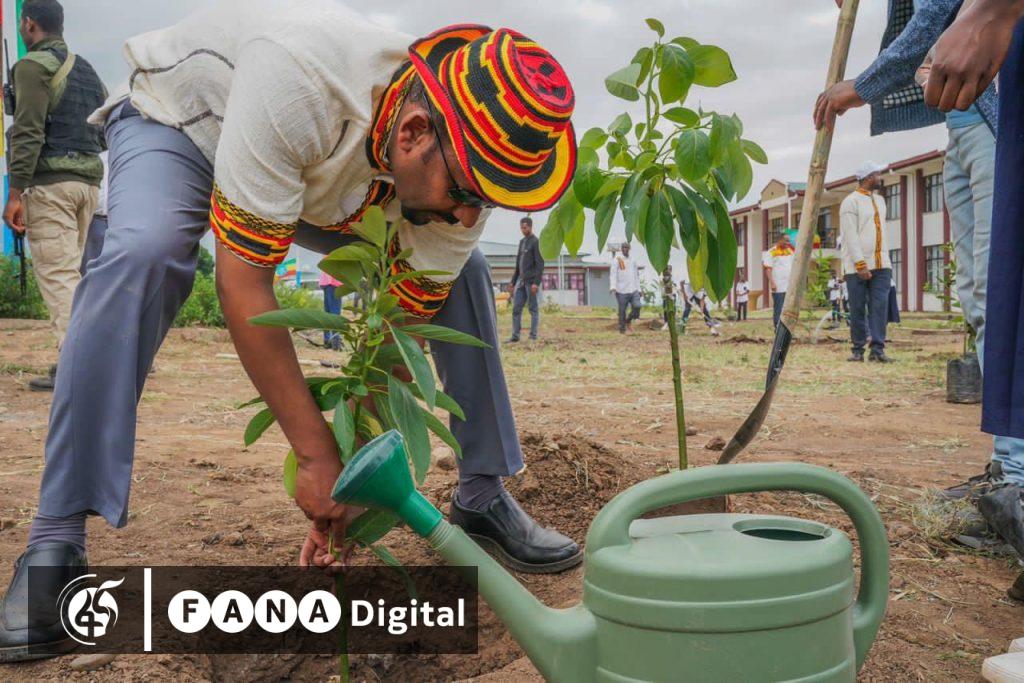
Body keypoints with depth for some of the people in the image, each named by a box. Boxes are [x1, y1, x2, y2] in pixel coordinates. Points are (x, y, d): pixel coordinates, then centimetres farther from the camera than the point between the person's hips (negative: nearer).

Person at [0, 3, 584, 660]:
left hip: (318, 179, 4)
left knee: (462, 272, -11)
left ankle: (482, 499, 2)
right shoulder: (297, 73, -45)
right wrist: (318, 456, -35)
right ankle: (56, 544, -24)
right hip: (182, 120, -4)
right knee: (143, 254, -37)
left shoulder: (462, 166, -27)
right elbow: (242, 282, -40)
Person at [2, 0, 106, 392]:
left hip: (50, 183, -7)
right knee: (71, 271, 13)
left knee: (57, 273, -8)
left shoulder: (33, 65, -5)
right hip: (88, 182, 8)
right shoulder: (86, 70, 19)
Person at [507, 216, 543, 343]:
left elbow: (540, 264, -13)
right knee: (516, 308, 3)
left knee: (533, 309, -2)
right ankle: (515, 336, 6)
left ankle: (533, 336, 1)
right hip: (521, 280, 7)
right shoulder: (522, 242, 18)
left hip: (531, 282, -7)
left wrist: (536, 283, -20)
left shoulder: (536, 242, -5)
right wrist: (513, 282, 17)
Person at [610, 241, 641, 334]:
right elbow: (613, 274, -10)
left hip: (633, 290, 4)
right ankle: (622, 329, 11)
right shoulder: (617, 260, -1)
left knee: (637, 306, -13)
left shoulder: (633, 260, 16)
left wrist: (638, 289, 16)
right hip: (622, 290, -4)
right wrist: (613, 286, -24)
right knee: (622, 310, -1)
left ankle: (629, 320, 13)